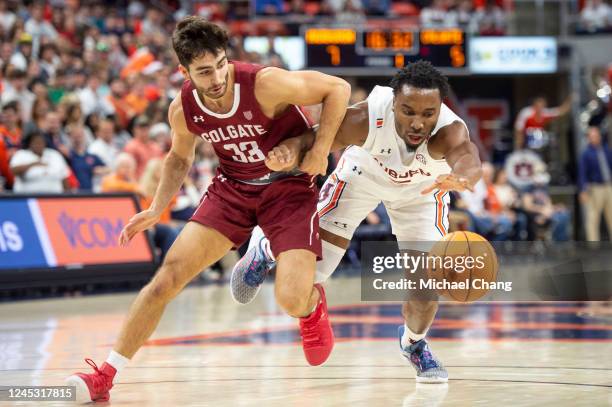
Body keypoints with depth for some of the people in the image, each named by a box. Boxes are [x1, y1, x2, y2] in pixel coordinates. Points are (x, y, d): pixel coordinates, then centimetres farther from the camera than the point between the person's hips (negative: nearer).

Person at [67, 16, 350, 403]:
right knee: (168, 276, -8)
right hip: (232, 187, 4)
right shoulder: (183, 110, -11)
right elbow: (180, 158, 12)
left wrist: (321, 151, -21)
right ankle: (104, 377, -2)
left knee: (292, 299, -20)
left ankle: (313, 304, 22)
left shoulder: (265, 84, -27)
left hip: (290, 186, -4)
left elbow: (338, 88, -16)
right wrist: (157, 208, -1)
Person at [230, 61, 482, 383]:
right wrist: (288, 153, -62)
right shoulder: (366, 119, -41)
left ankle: (414, 342, 24)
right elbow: (312, 139, -36)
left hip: (421, 188, 1)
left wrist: (460, 176, -91)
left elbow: (469, 159, -65)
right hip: (363, 175, -1)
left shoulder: (449, 131, -44)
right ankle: (266, 250, 35)